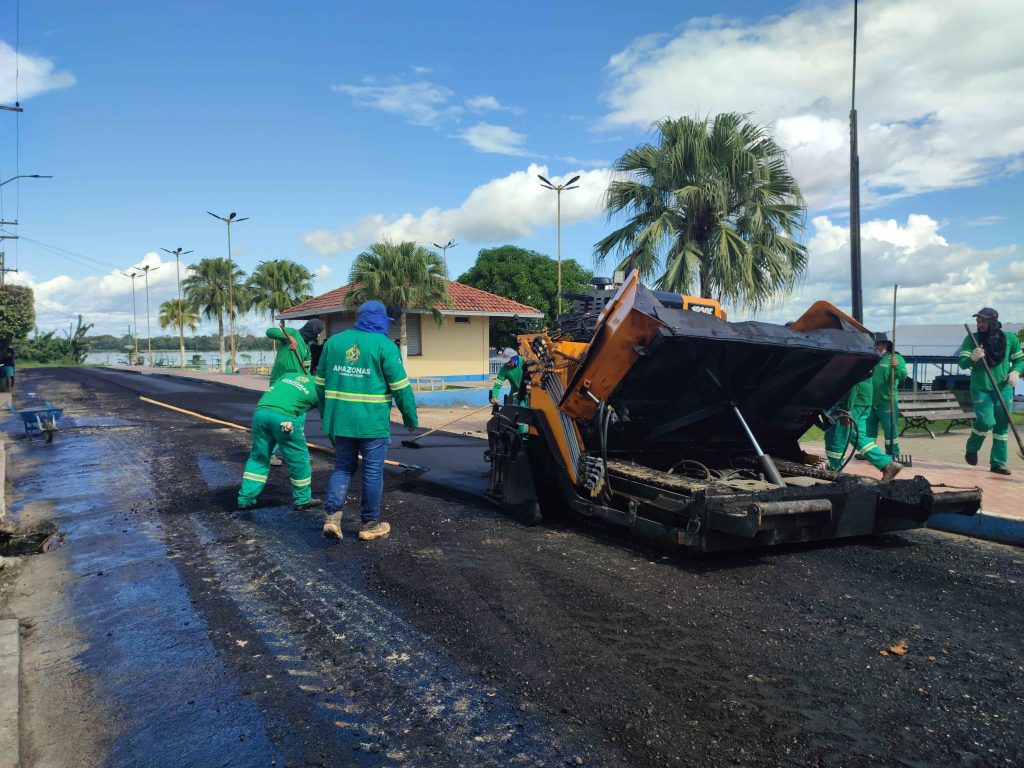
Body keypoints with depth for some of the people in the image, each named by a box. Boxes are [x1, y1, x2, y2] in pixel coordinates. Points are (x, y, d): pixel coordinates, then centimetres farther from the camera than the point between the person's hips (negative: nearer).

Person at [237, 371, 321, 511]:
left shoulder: (290, 375, 28)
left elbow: (270, 390, 24)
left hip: (260, 411, 5)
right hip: (284, 417, -5)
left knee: (258, 457, 19)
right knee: (299, 458, 12)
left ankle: (245, 499, 20)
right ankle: (303, 500, 23)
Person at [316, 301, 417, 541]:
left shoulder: (334, 341, 8)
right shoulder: (385, 345, -6)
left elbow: (320, 383, 13)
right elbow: (401, 387, -8)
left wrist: (325, 415, 23)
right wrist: (411, 419, 2)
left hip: (340, 420, 4)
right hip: (373, 422, -4)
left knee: (342, 468, 16)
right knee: (373, 472, 7)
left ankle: (331, 516, 1)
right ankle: (370, 524, 17)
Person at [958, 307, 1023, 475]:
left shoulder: (1010, 338, -1)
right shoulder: (971, 339, -5)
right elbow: (962, 363, -10)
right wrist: (972, 358, -32)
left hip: (1004, 389, 2)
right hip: (981, 389, -2)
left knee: (1002, 426, 4)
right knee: (986, 421, -14)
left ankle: (998, 463, 13)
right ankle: (971, 449, 13)